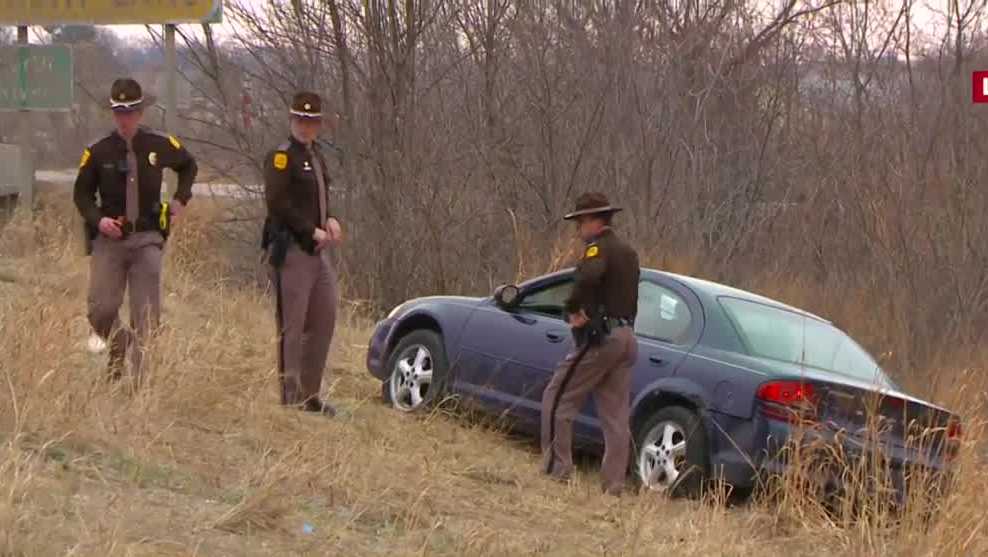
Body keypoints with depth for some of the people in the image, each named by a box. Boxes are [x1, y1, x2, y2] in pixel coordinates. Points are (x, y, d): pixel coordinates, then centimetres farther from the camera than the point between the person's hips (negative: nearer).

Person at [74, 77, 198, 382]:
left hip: (147, 239, 0)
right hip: (108, 239, 0)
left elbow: (189, 166, 22)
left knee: (147, 316, -4)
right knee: (100, 310, -6)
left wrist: (180, 199, 9)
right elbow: (82, 193, 7)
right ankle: (119, 346, 26)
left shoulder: (160, 145, 2)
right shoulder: (98, 151, -1)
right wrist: (98, 220, -10)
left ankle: (142, 377, 3)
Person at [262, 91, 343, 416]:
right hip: (291, 250, -9)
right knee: (292, 326, -6)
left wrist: (330, 220, 5)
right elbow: (277, 201, -19)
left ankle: (311, 395, 20)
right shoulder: (282, 156, -10)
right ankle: (291, 398, -2)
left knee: (324, 322, 12)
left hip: (317, 251, 9)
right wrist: (312, 231, -18)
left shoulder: (315, 155, 17)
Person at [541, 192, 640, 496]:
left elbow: (589, 277, -32)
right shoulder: (627, 251, 19)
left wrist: (575, 310, -19)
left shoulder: (599, 247, -11)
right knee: (616, 416, 7)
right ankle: (614, 485, 6)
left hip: (600, 337, -9)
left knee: (557, 400, 0)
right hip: (626, 335, 9)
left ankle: (557, 470, -4)